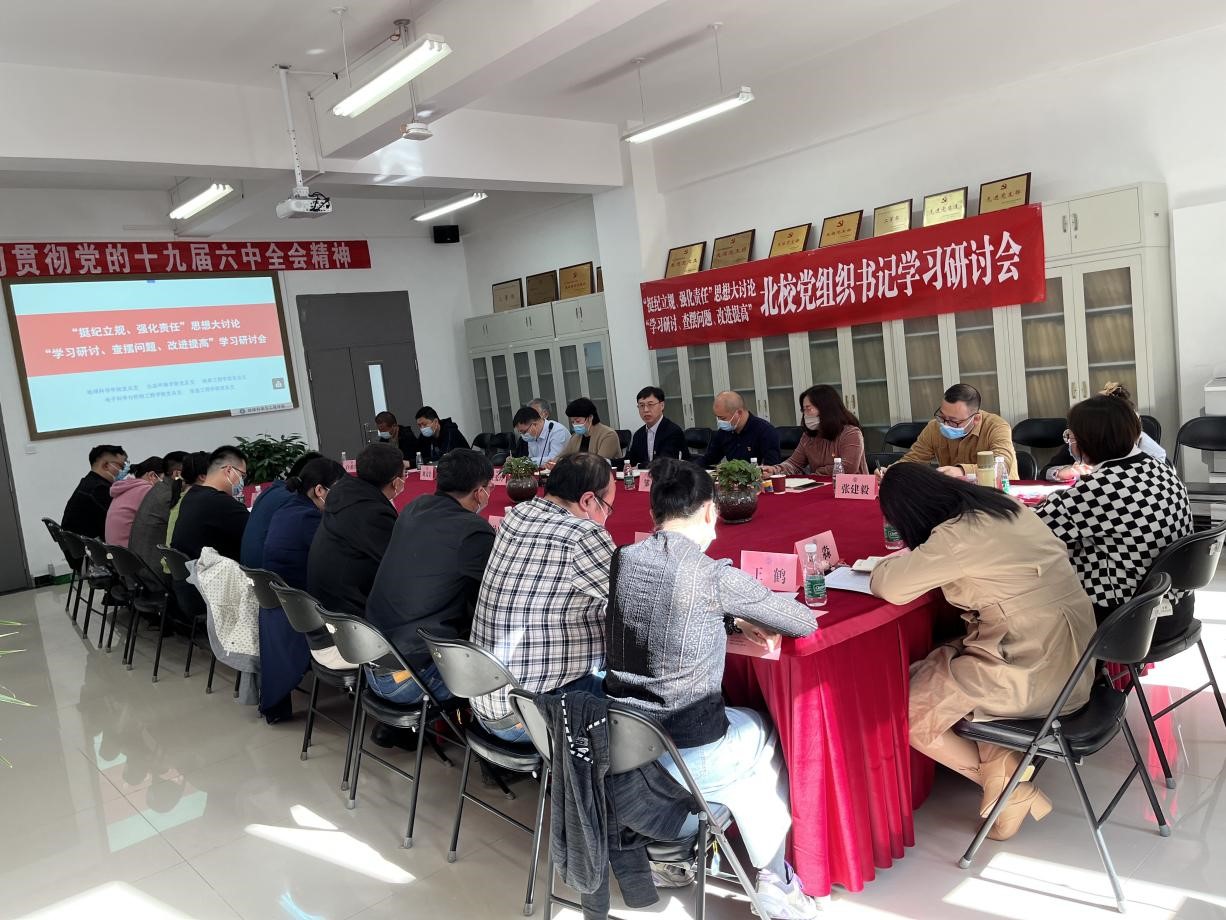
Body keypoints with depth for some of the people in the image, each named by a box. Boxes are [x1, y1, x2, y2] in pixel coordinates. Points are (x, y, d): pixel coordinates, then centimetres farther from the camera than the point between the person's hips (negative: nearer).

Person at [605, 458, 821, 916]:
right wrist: (749, 615, 14)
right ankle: (773, 878, 35)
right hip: (689, 757, -5)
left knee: (740, 728, 32)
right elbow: (806, 623, -4)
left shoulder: (622, 561, -2)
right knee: (768, 734, 27)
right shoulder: (716, 575, -18)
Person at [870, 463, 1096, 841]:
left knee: (906, 712, 6)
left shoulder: (956, 536, -20)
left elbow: (889, 586, -20)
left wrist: (901, 558, 2)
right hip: (1068, 658, 9)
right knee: (930, 671, 18)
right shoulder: (1005, 508, 7)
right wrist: (917, 556, 13)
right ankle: (1000, 760, 6)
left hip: (1036, 677, -9)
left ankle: (1006, 786, 10)